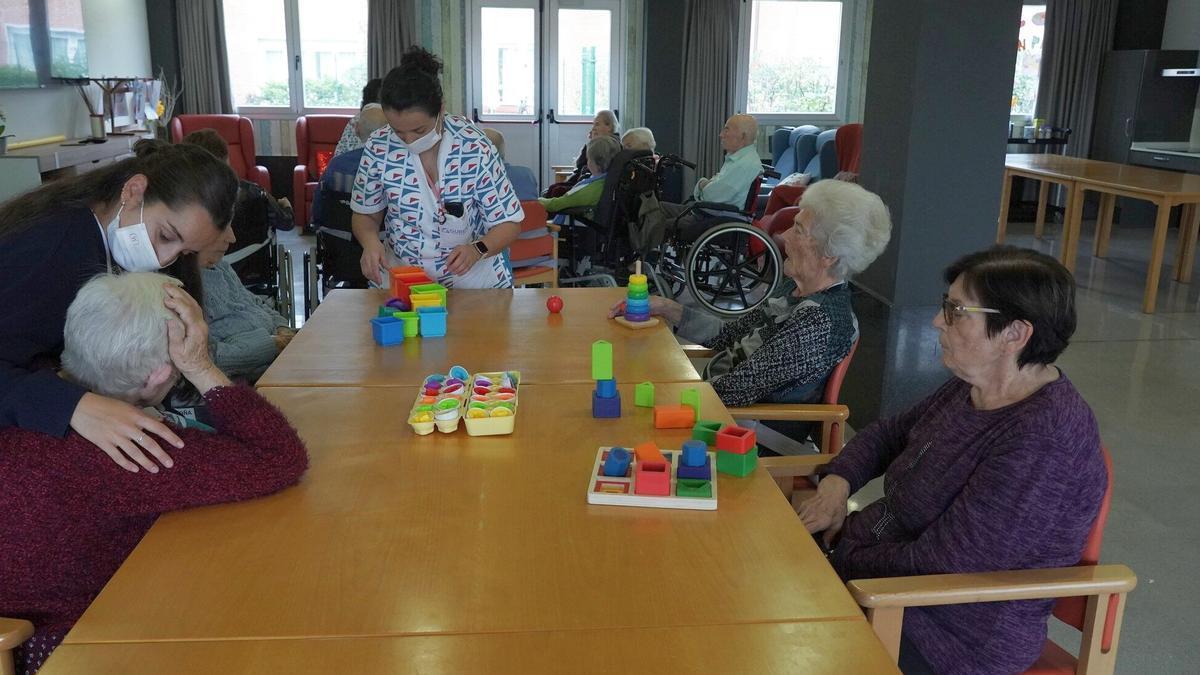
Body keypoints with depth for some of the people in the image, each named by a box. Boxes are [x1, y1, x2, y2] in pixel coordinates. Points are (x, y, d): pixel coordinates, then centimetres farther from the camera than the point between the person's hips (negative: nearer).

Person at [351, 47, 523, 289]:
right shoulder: (379, 148, -5)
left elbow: (509, 223, -6)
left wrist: (477, 250, -25)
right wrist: (370, 241, -12)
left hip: (471, 281, -1)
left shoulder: (475, 148, -13)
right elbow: (365, 214, 10)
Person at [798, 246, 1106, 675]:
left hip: (953, 639, -8)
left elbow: (934, 566, -27)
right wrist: (837, 482, -3)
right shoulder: (973, 388, 0)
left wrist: (837, 562, -14)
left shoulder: (1042, 442, -28)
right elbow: (889, 433, 16)